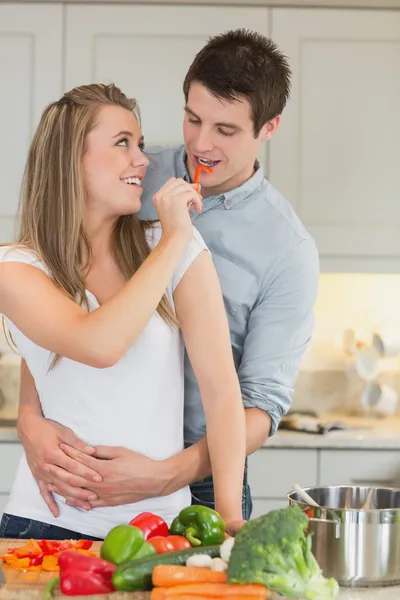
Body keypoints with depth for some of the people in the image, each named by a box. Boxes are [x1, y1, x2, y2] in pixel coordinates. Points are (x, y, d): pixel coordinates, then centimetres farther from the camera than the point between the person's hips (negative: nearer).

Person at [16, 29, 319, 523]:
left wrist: (165, 477, -28)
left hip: (199, 477, -1)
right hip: (91, 458, 2)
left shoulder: (290, 251, -10)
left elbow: (263, 403, -13)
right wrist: (31, 417, -21)